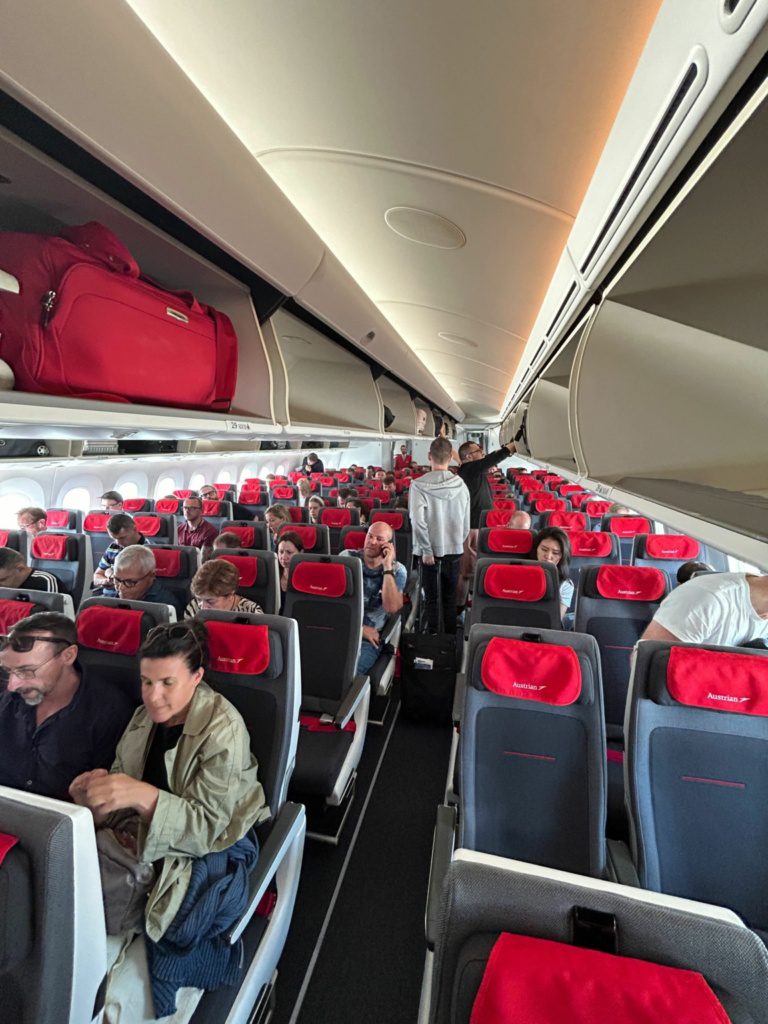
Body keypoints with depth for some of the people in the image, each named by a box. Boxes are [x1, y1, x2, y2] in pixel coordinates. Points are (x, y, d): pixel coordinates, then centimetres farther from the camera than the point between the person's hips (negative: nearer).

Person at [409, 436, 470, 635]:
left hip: (430, 550, -2)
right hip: (454, 548, 2)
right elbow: (466, 523, 2)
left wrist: (426, 550, -12)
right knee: (450, 596, 15)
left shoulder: (419, 485, -13)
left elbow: (418, 521, -20)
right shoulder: (461, 485, -5)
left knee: (431, 597, 11)